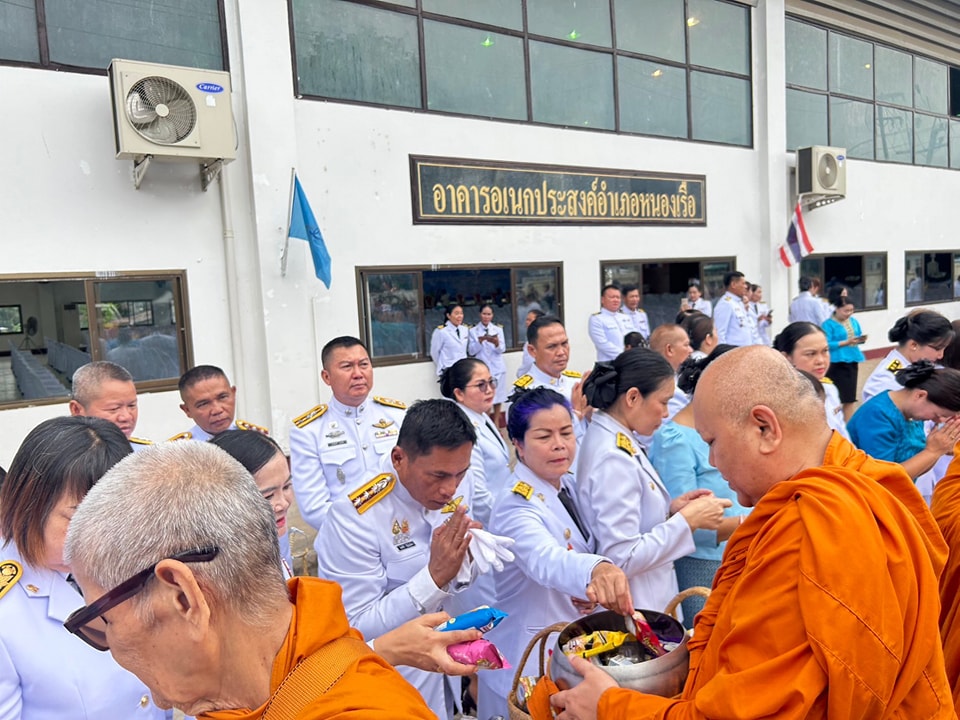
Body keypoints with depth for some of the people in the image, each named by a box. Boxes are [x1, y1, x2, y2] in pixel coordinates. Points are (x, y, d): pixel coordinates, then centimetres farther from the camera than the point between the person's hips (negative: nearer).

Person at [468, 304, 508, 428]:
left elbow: (502, 349, -1)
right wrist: (480, 341, -20)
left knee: (498, 396, 8)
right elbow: (471, 351, -4)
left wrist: (496, 343, -23)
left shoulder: (498, 329, 6)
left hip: (497, 368, 2)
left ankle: (496, 425, 20)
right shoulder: (473, 331, 1)